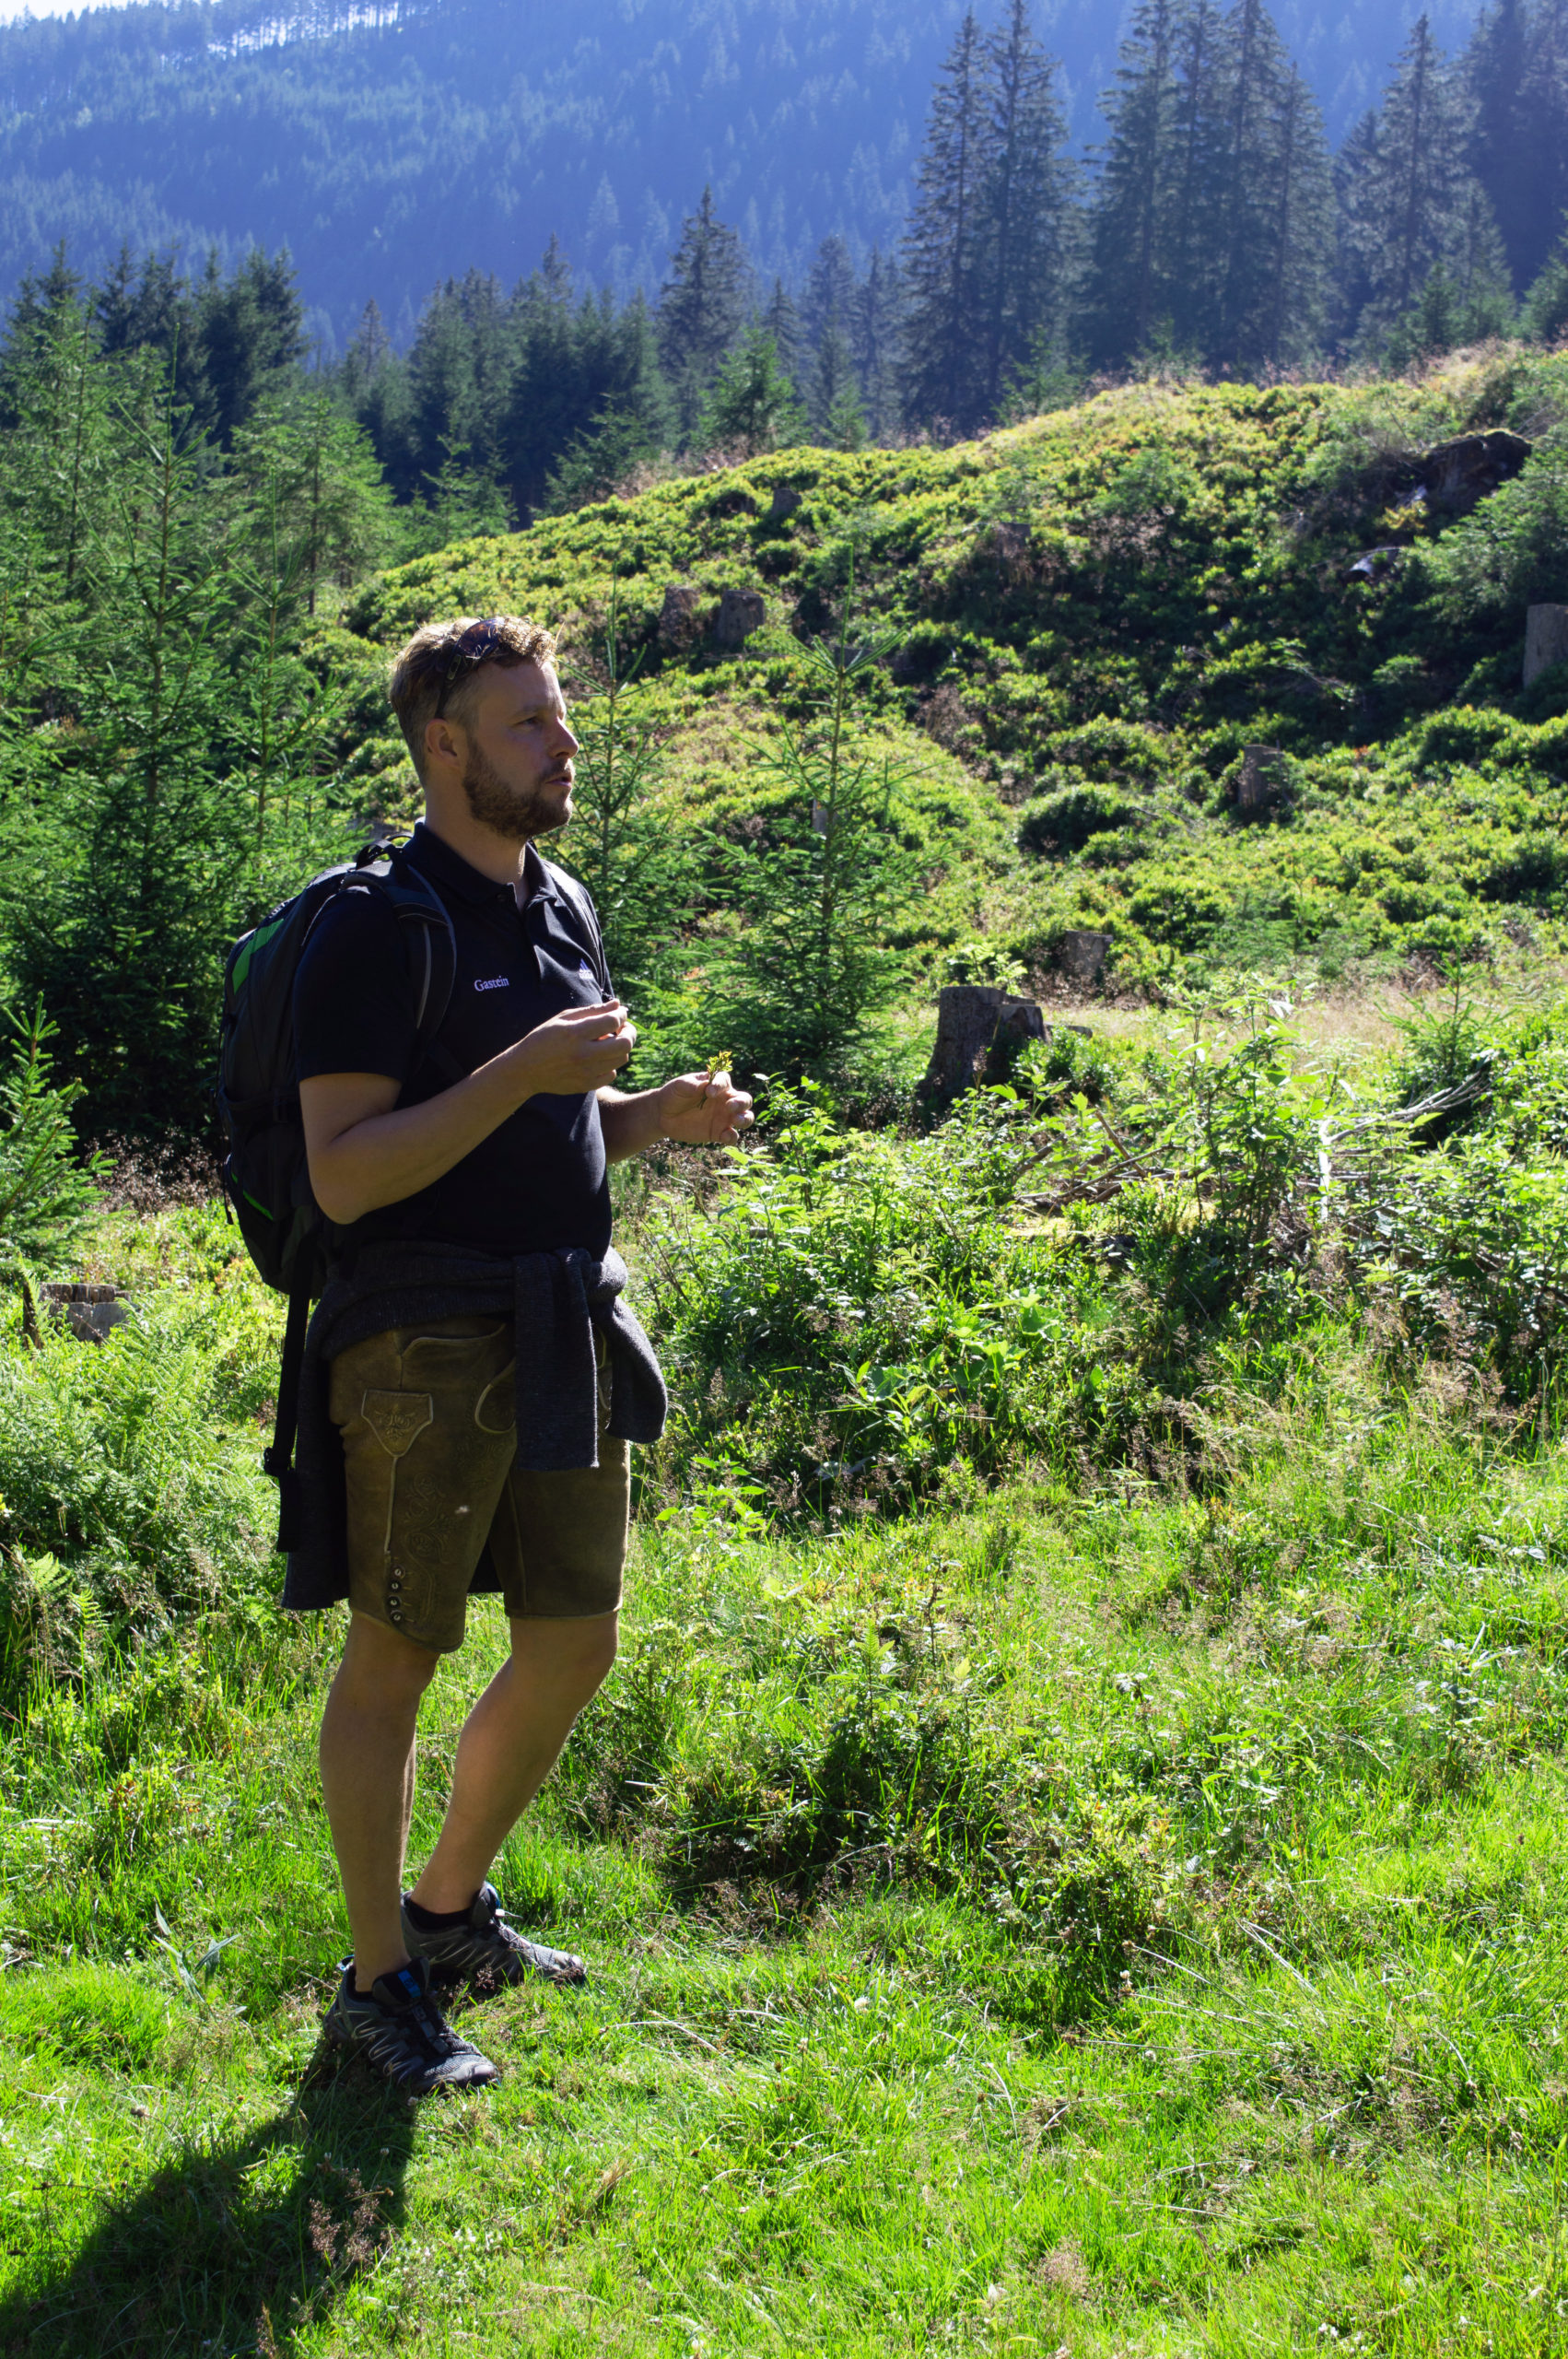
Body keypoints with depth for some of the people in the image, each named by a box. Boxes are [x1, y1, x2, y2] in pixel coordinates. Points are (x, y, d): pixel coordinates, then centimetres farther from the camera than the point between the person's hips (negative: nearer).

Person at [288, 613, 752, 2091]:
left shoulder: (564, 911, 13)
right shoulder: (376, 928, -13)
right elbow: (344, 1177, -18)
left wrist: (660, 1116, 4)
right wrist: (521, 1075, -24)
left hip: (564, 1333, 8)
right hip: (425, 1345, -8)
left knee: (574, 1648, 14)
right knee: (396, 1657, 4)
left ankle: (450, 1910, 34)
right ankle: (378, 1984, 17)